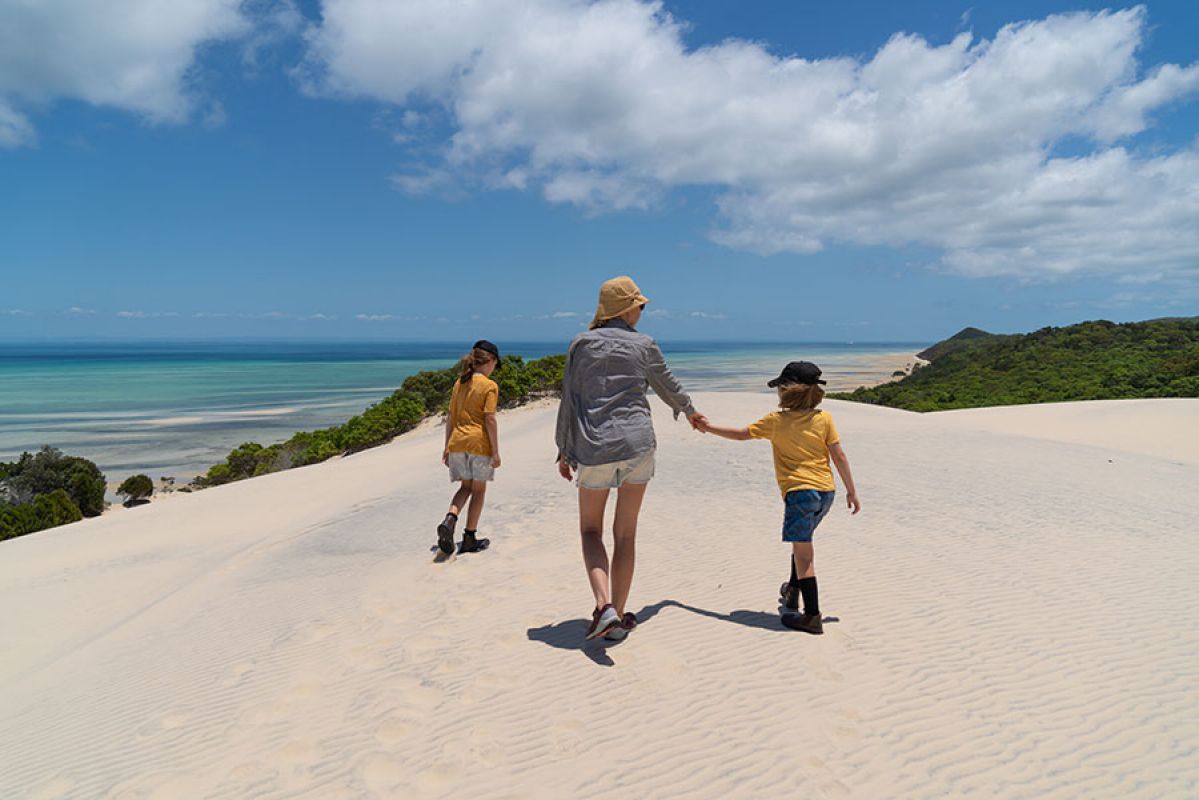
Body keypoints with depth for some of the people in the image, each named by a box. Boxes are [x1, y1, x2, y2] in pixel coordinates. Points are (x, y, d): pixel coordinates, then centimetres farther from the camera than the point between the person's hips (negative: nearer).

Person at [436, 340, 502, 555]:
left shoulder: (459, 383, 11)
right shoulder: (490, 386, -7)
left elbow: (450, 417, 12)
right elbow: (489, 420, -13)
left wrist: (447, 447, 18)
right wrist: (495, 451, -9)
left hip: (457, 441, 5)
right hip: (479, 442, -5)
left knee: (465, 487, 17)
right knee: (478, 490, 8)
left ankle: (449, 520, -8)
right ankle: (469, 538, 13)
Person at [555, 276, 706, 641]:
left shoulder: (582, 343, 4)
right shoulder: (644, 345, 4)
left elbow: (569, 401, 3)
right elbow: (669, 386, 19)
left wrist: (564, 451, 10)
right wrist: (690, 412, 39)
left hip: (594, 447, 0)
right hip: (637, 443, 0)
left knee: (590, 530, 15)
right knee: (625, 533, 10)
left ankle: (604, 605, -5)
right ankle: (618, 618, 17)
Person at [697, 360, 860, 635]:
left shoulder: (776, 420, -4)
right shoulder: (824, 418, 4)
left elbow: (740, 434, 6)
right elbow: (840, 457, 2)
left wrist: (709, 428, 20)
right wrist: (851, 491, 10)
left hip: (800, 492, -6)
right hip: (826, 491, 6)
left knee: (803, 553, -2)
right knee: (801, 545, 25)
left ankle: (812, 616, -2)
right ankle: (792, 592, 39)